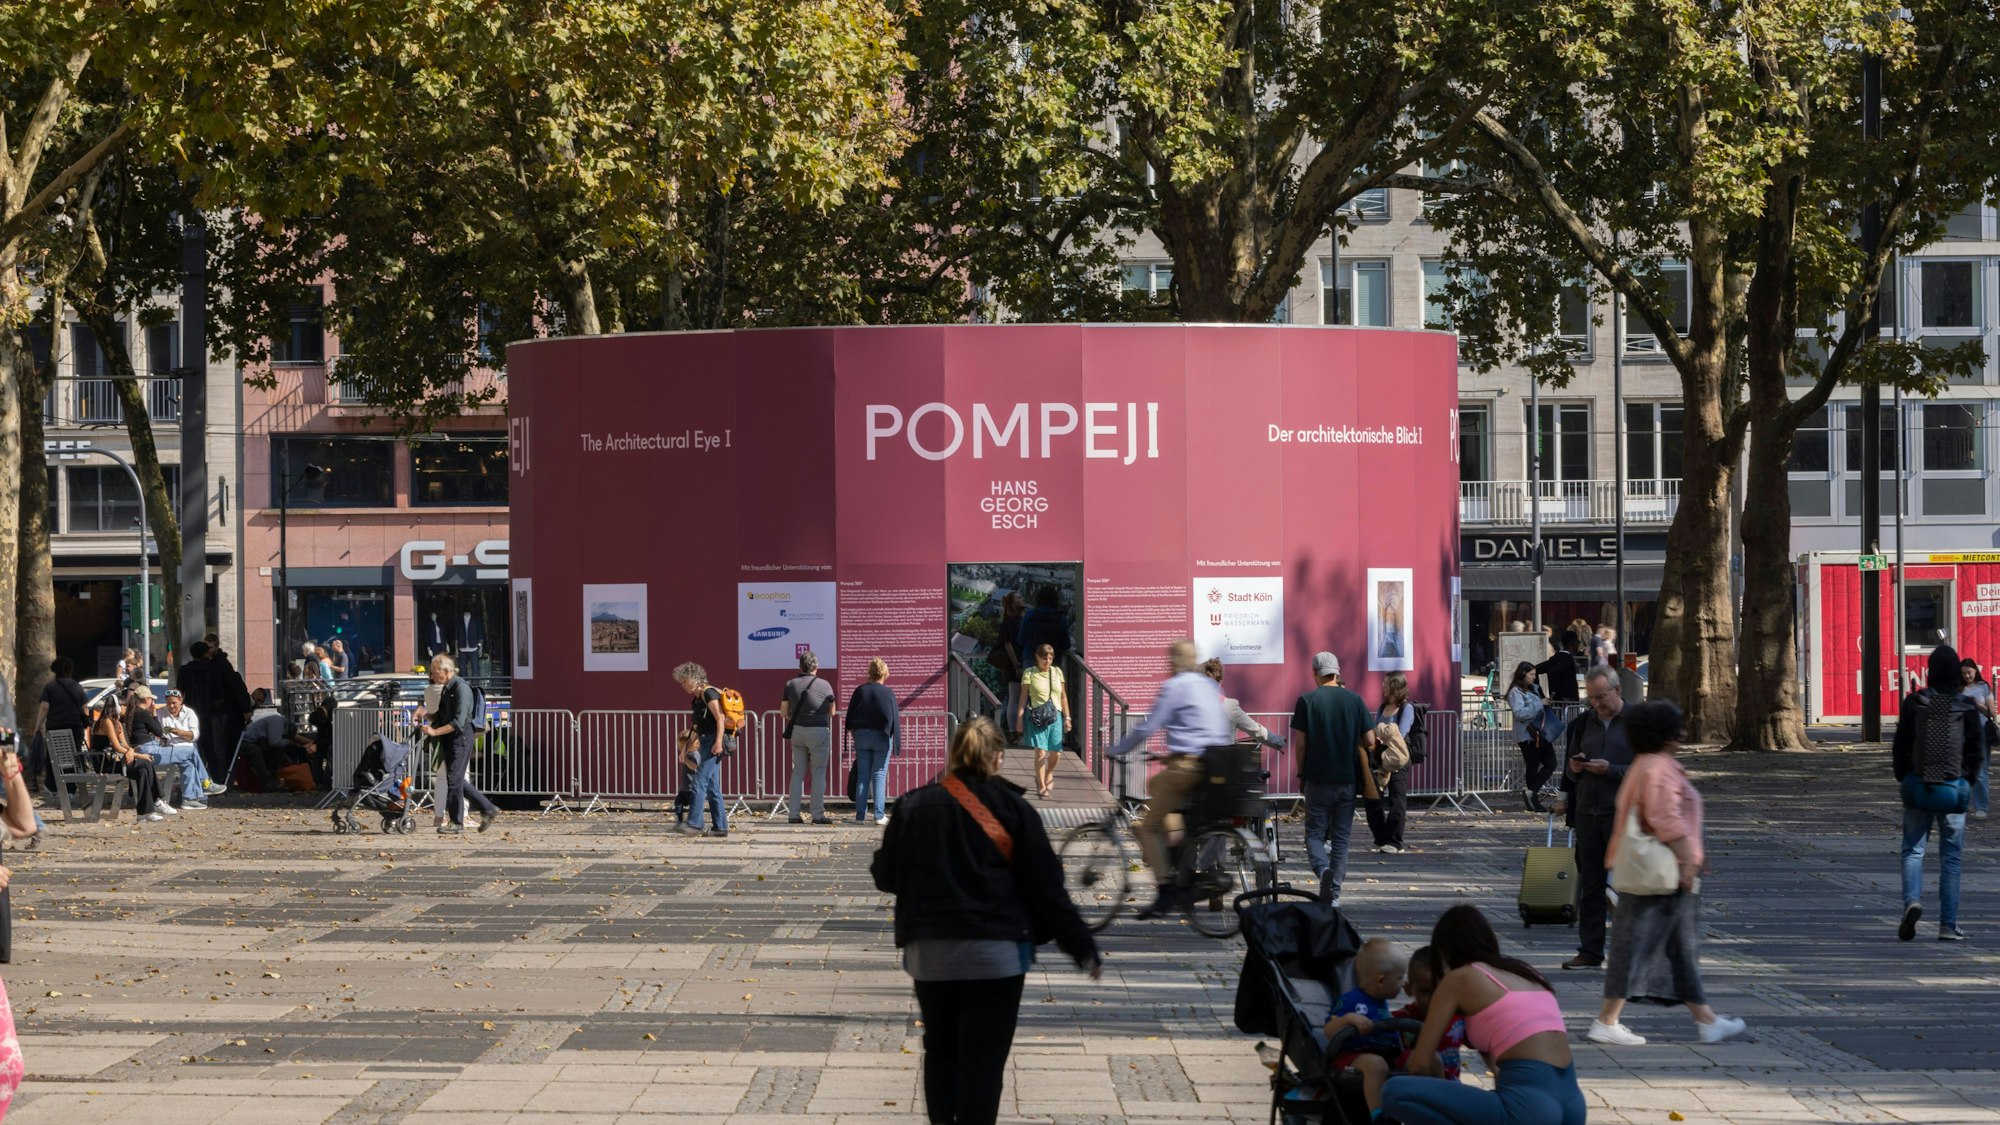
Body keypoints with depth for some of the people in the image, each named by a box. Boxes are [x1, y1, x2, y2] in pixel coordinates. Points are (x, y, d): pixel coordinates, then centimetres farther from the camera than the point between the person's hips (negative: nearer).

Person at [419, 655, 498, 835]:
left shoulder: (461, 688, -16)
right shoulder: (446, 688, 14)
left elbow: (458, 722, -22)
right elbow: (442, 714, 22)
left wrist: (434, 731, -23)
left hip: (461, 737, -10)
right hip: (450, 739, 10)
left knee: (454, 779, -8)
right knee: (458, 780, 12)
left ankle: (457, 824, -3)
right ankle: (488, 809, 20)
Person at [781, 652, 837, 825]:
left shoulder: (791, 685, 4)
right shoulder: (825, 686, -3)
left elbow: (783, 711, 6)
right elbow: (832, 712, 8)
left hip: (798, 730, 3)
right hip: (819, 731, -3)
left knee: (797, 773, 8)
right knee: (818, 774, 0)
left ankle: (794, 814, 5)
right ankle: (818, 815, -3)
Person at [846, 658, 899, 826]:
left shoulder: (859, 691, 2)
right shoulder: (888, 693, -7)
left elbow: (850, 717, 5)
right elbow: (893, 718, -8)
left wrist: (854, 734, 14)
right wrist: (894, 740, -1)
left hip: (861, 736, 3)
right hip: (881, 737, -3)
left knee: (862, 776, 6)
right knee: (879, 775, 0)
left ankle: (860, 815, 3)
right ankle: (879, 815, -5)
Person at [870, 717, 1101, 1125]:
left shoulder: (912, 806, 2)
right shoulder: (1012, 808, -3)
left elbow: (886, 877, 8)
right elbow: (1046, 887, -3)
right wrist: (1082, 947, 2)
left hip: (930, 951, 2)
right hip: (996, 951, -2)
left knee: (940, 1049, 18)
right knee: (984, 1059, 0)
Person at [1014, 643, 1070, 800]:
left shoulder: (1057, 672, 11)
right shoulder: (1029, 673, 1)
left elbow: (1063, 697, 15)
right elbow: (1023, 697, 0)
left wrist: (1067, 717, 12)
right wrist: (1019, 719, -6)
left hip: (1055, 716, 3)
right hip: (1037, 717, -3)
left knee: (1055, 752, 2)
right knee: (1040, 752, -9)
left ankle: (1048, 774, 34)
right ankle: (1041, 786, -1)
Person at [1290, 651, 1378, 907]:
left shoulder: (1307, 701, -6)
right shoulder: (1354, 701, 1)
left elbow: (1300, 744, -7)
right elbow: (1370, 741, 1)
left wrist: (1301, 774, 6)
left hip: (1318, 780, -2)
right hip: (1348, 780, 2)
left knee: (1315, 833, 6)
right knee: (1341, 836, 9)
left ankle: (1323, 869, -23)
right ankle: (1334, 893, 8)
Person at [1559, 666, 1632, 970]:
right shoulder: (1584, 722, 14)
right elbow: (1570, 775, 21)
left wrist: (1610, 770, -18)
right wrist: (1574, 769, -3)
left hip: (1624, 814, -5)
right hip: (1587, 813, 5)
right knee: (1589, 885, 6)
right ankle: (1590, 951, 11)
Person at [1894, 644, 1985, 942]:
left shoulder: (1914, 702, -4)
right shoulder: (1966, 706, -4)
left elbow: (1900, 745, -1)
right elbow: (1976, 748, -2)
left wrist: (1903, 778, 11)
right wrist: (1968, 780, 11)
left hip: (1918, 785, 0)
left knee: (1913, 849, 8)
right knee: (1950, 856, 6)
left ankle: (1912, 900, -19)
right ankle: (1948, 924, 4)